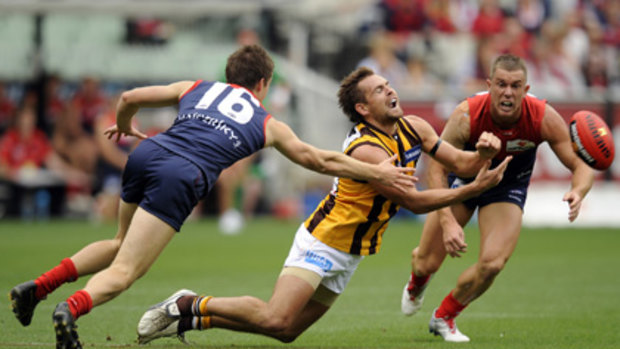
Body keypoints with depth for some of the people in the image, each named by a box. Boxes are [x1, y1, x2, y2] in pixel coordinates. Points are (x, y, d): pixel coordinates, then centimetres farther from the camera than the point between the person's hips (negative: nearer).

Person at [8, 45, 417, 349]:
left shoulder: (197, 88, 27)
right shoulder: (266, 123, 22)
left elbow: (130, 98, 23)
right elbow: (320, 160, 25)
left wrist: (124, 127, 45)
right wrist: (377, 172, 33)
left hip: (147, 154, 5)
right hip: (180, 179, -5)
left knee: (123, 243, 28)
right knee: (126, 269, -10)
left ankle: (37, 287, 14)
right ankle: (72, 308, -40)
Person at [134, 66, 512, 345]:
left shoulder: (413, 128, 1)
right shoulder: (366, 150, -25)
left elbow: (459, 162, 4)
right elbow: (414, 201, -24)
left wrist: (483, 153, -19)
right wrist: (475, 188, -24)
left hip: (349, 254, 8)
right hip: (323, 242, -8)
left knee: (287, 330, 5)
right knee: (276, 318, -25)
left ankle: (192, 317, 15)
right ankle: (190, 306, -6)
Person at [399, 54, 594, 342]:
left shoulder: (544, 118, -30)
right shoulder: (466, 115, -34)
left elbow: (581, 165, -24)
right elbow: (436, 167, -28)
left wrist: (578, 192, -48)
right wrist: (447, 221, -40)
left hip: (508, 187, 1)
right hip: (464, 176, -1)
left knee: (492, 264, -20)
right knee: (427, 263, 0)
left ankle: (444, 317, 10)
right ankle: (416, 285, 43)